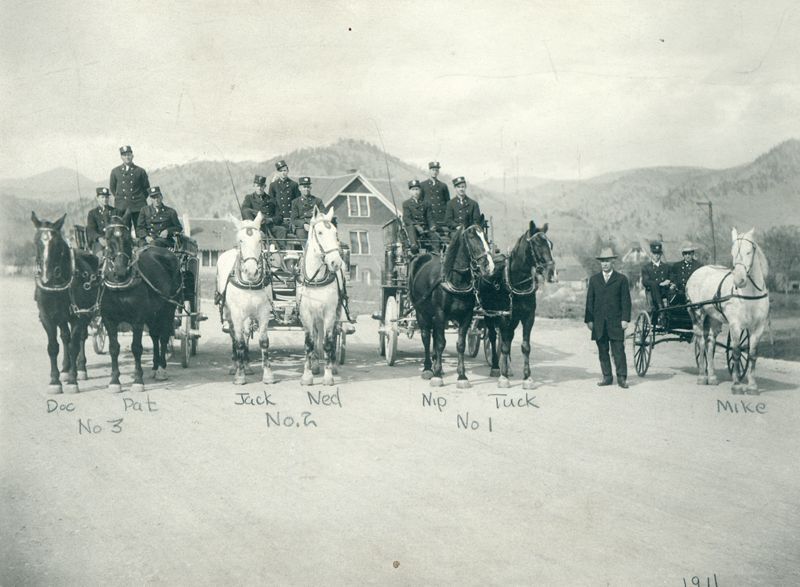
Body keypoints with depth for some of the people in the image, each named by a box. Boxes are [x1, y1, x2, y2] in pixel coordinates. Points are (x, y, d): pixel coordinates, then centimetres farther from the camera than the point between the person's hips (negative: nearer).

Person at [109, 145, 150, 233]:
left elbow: (146, 187, 15)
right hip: (122, 207, 1)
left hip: (138, 206, -1)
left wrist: (141, 199, 9)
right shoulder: (115, 171, 10)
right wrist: (119, 198, 12)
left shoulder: (140, 171, 6)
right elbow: (112, 187, 20)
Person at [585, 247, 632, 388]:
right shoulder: (594, 279, 12)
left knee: (618, 350, -5)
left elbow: (626, 301, 1)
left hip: (616, 322, -3)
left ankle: (622, 378, -1)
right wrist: (589, 319, 4)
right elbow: (590, 300, 11)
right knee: (603, 351, 6)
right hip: (599, 323, 3)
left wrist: (625, 319, -8)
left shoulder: (621, 279, 4)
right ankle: (607, 377, 12)